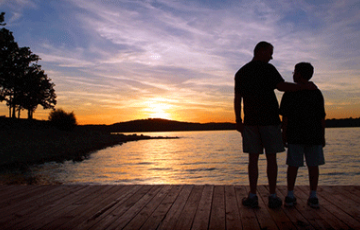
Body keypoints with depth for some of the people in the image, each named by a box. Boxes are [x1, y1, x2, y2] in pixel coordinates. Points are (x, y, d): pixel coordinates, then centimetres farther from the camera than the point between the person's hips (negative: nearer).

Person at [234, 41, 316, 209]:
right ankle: (272, 197, 7)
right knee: (271, 158, 3)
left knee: (253, 158, 4)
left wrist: (238, 121, 12)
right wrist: (305, 86, -4)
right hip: (269, 120, -3)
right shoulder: (267, 69, -3)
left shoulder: (241, 73, 12)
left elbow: (237, 99, 9)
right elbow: (282, 86, -16)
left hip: (250, 121, 4)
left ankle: (253, 196, 3)